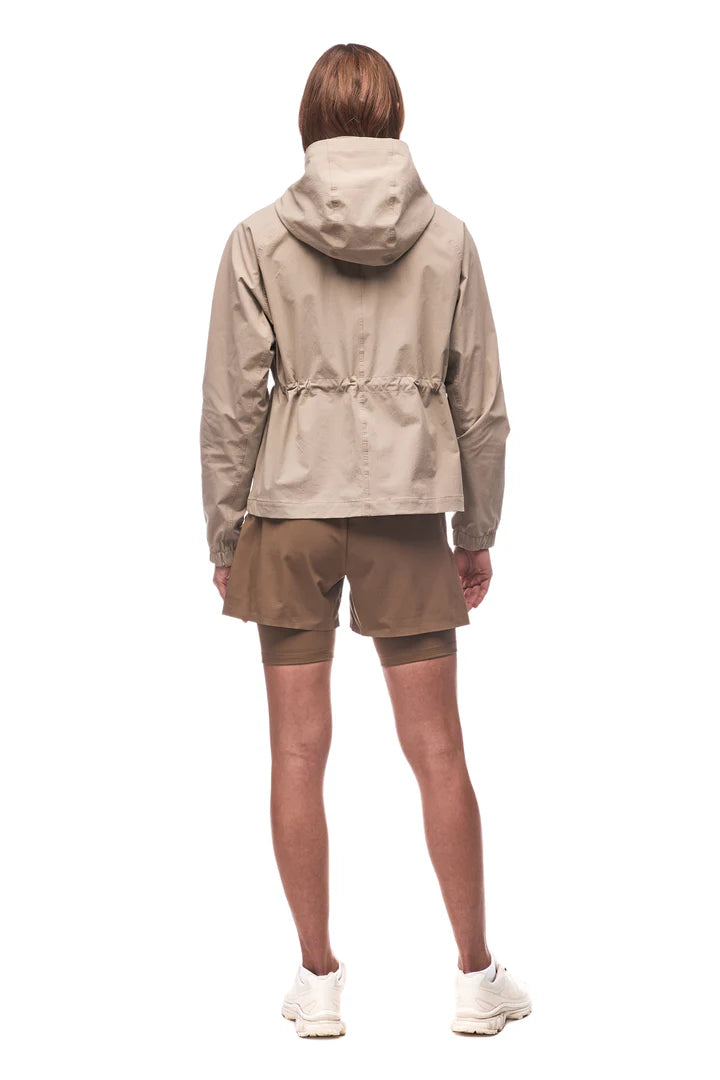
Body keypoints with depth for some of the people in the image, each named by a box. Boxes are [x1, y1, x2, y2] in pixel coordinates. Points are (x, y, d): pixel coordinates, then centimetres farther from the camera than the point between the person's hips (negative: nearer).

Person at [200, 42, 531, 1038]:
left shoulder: (259, 242, -4)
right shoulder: (446, 241, -1)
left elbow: (232, 405, -4)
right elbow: (482, 404, 2)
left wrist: (224, 535, 5)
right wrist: (477, 533, 12)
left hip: (290, 512, -1)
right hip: (407, 511, 1)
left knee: (299, 751, 8)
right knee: (438, 749, 8)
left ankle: (320, 978, 15)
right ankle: (475, 975, 17)